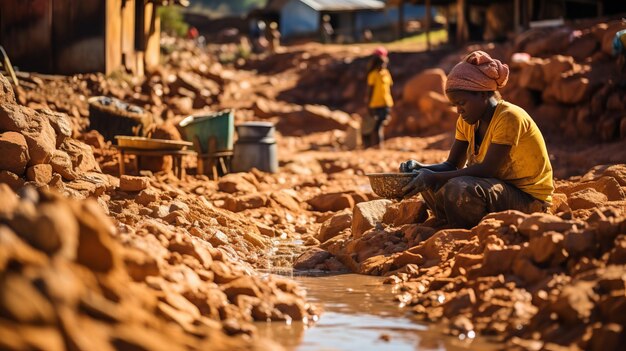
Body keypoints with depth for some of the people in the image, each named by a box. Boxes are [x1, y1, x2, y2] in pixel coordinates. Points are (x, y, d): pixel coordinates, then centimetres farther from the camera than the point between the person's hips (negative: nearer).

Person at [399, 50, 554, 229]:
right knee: (430, 183, -4)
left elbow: (487, 169, -27)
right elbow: (452, 165, 3)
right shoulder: (467, 121, 5)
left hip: (530, 200, -8)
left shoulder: (509, 117, -22)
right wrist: (421, 168, -18)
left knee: (460, 188, -32)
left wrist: (434, 177, -30)